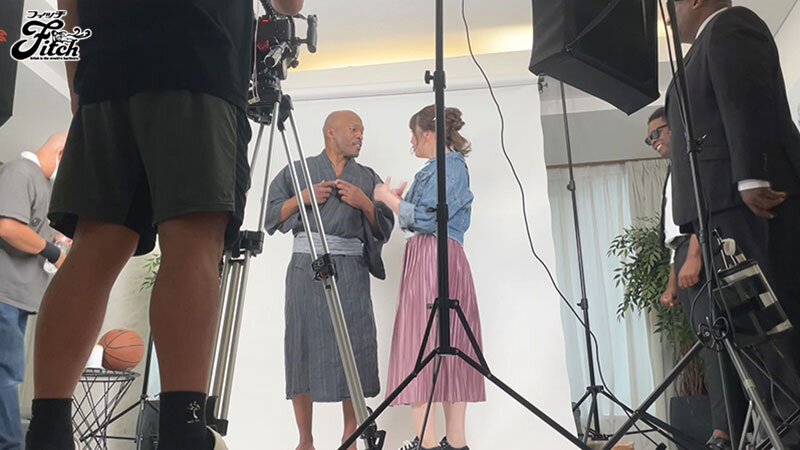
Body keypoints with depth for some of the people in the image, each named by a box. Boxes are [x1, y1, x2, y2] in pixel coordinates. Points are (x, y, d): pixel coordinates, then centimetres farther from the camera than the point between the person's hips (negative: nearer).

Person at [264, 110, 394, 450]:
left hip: (352, 269, 1)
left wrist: (365, 204, -1)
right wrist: (302, 198, -2)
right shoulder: (298, 171, 17)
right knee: (303, 348, -5)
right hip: (306, 268, -1)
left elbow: (384, 228, 15)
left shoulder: (368, 178, 21)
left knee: (353, 349, -8)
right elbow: (272, 215, 12)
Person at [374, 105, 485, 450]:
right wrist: (399, 200, 19)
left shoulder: (450, 165, -6)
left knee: (419, 344, -10)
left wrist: (388, 198, -3)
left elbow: (424, 218, -14)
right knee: (450, 347, 5)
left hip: (434, 259, -10)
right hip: (425, 258, 10)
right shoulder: (435, 168, 22)